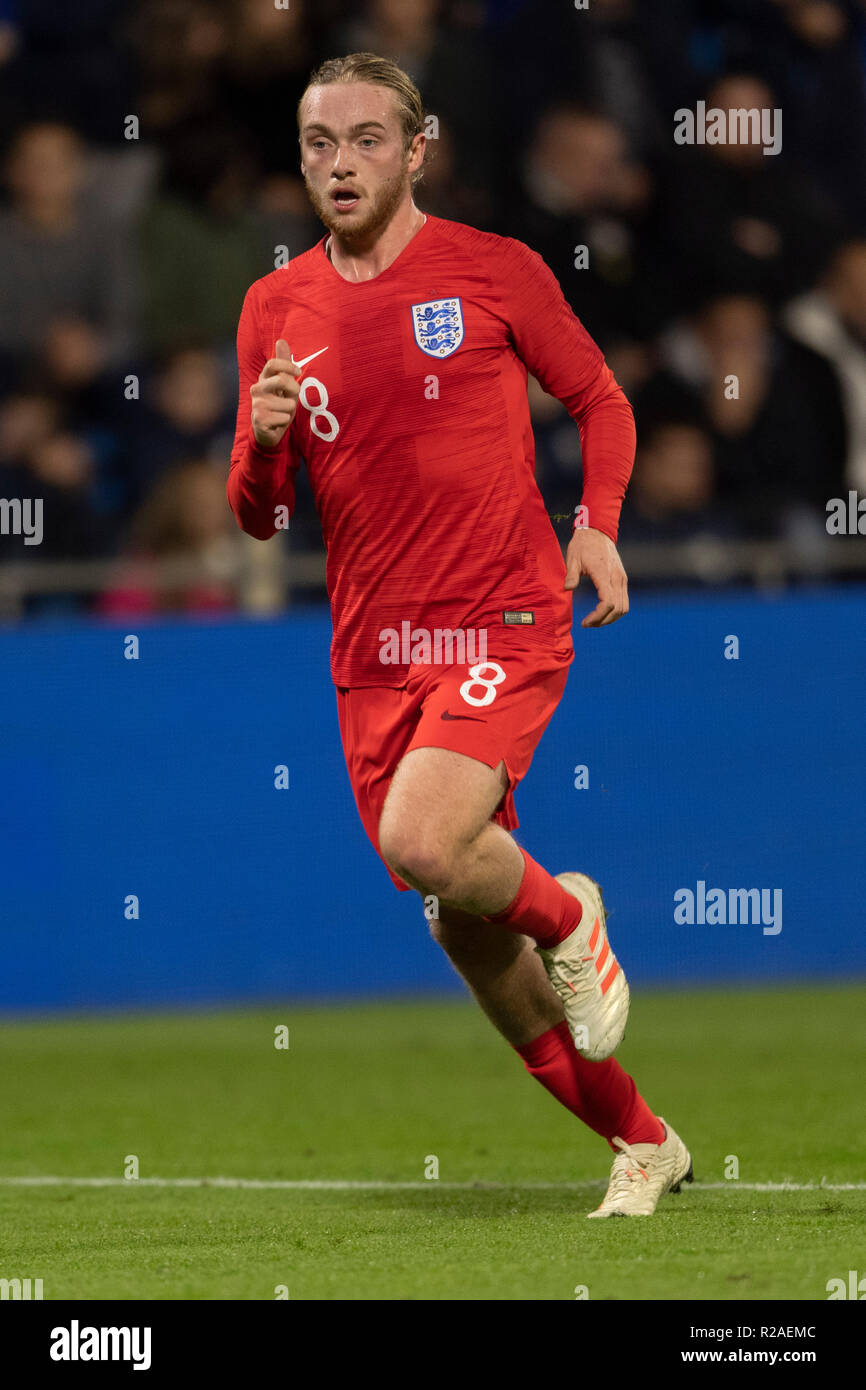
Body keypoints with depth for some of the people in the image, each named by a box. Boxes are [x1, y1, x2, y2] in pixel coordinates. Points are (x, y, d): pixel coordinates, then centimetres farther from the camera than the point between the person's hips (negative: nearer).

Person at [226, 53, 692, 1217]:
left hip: (503, 626, -5)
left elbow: (600, 398, 10)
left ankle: (565, 913, 5)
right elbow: (257, 520, 11)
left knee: (423, 845, -28)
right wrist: (262, 442, -11)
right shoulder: (277, 310, 8)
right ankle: (642, 1143, 22)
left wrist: (599, 526, -7)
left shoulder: (494, 270, -2)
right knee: (462, 930, 6)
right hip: (373, 652, 5)